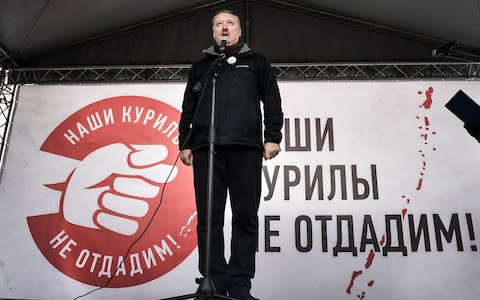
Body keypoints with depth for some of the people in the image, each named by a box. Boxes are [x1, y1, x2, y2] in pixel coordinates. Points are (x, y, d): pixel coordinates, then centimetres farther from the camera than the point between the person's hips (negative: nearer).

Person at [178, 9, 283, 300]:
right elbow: (188, 111, 19)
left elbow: (272, 103, 10)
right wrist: (185, 144, 9)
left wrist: (272, 137, -2)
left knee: (245, 217, -3)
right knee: (209, 218, -2)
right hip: (206, 148, 2)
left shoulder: (256, 62, 19)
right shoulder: (200, 67, 24)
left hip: (246, 147, -1)